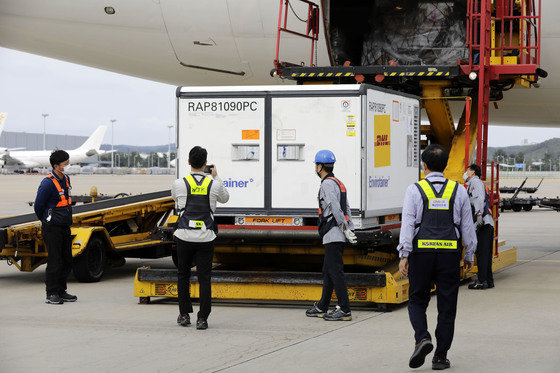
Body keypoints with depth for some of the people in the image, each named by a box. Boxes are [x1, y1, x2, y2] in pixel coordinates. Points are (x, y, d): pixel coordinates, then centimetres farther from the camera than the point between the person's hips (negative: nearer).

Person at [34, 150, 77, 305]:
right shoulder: (48, 183, -17)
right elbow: (38, 206, -10)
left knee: (66, 261, 11)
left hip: (65, 227, 8)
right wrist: (46, 221, 4)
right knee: (55, 262, -7)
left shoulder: (66, 180, 9)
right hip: (52, 228, -8)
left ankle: (61, 292, 20)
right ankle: (51, 294, 1)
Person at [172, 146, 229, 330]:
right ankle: (202, 318, 0)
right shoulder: (214, 184, -3)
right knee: (204, 278, 4)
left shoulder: (179, 183, -5)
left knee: (183, 275, 17)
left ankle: (184, 315, 19)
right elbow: (224, 198, 20)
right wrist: (215, 177, 27)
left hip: (185, 236, 0)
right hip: (206, 237, 0)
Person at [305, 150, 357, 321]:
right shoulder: (339, 183, 19)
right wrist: (351, 230, 13)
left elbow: (336, 208, -20)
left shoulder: (327, 184, -11)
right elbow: (347, 208, 17)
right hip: (335, 236, 10)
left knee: (335, 271, -10)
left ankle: (345, 310, -11)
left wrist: (345, 229, -17)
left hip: (333, 235, -10)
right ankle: (322, 307, 23)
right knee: (328, 271, 16)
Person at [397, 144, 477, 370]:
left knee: (417, 301, 13)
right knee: (447, 307, 7)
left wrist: (404, 255, -9)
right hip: (449, 255, 1)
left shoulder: (415, 190, -2)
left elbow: (408, 224, -8)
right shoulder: (458, 190, 5)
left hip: (421, 253, -1)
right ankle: (440, 357, 8)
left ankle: (422, 338, -11)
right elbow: (467, 226, 8)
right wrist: (469, 256, 15)